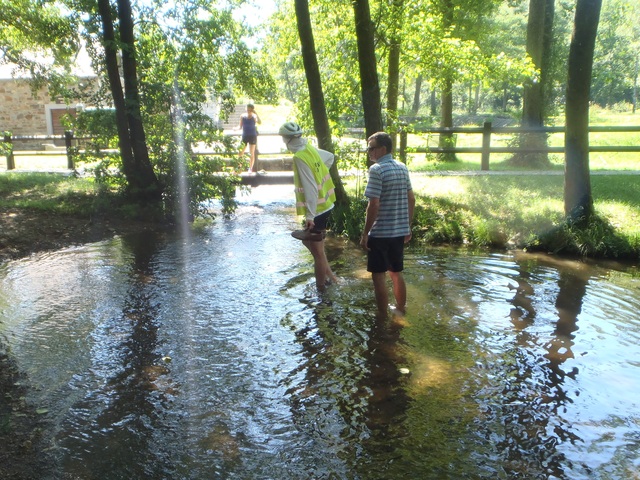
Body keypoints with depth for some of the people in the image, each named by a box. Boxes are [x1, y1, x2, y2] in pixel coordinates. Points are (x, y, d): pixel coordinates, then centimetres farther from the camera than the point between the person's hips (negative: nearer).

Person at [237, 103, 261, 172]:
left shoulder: (254, 116, -5)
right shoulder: (243, 116, 1)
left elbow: (259, 123, -24)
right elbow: (240, 126, 5)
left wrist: (256, 113, -27)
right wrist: (236, 128, -16)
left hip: (252, 136, -2)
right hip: (245, 136, 2)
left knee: (252, 153, 4)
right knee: (241, 153, -1)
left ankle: (250, 169, 11)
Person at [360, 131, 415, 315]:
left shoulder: (376, 169, -16)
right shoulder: (403, 168, 7)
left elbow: (374, 205, -20)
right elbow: (411, 200, 11)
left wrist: (365, 233, -13)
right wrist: (408, 227, 20)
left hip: (380, 233, -7)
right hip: (399, 231, 7)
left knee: (379, 276, 4)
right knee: (396, 273, 20)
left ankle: (383, 318, 12)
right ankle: (401, 309, 31)